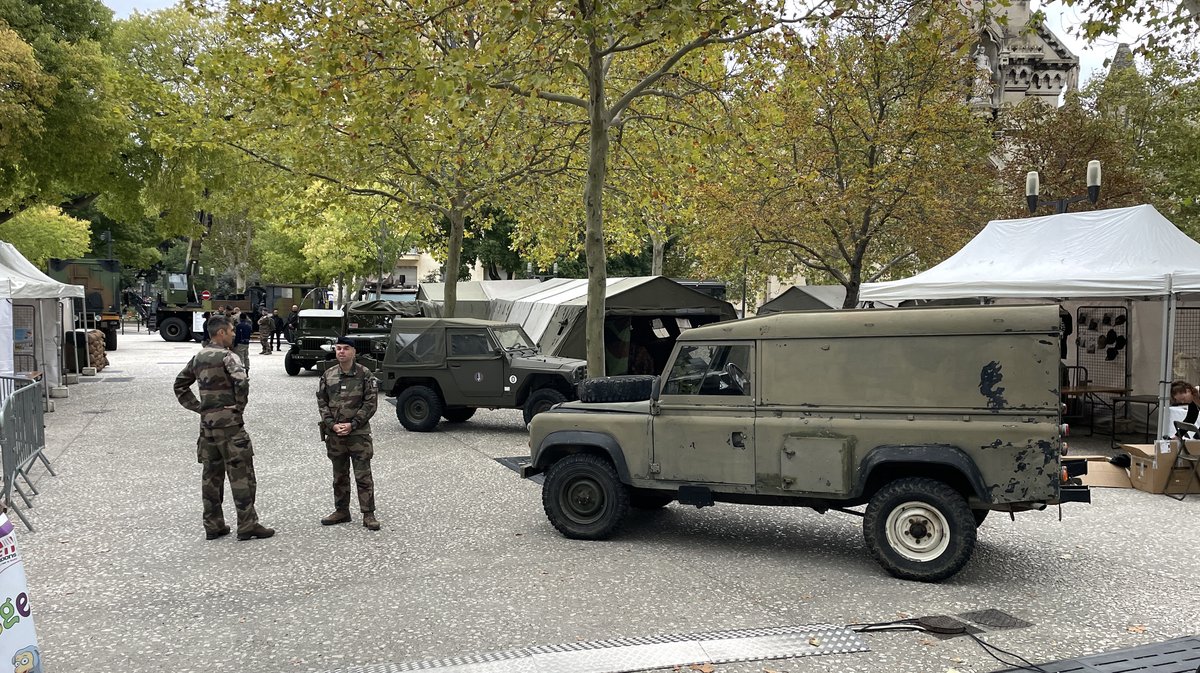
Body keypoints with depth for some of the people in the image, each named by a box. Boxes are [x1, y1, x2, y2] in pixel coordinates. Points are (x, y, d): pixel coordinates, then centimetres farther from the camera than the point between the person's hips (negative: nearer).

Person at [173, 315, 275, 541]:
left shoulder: (198, 357, 12)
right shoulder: (226, 356, -13)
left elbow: (180, 385, 20)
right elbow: (241, 382, -28)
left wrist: (197, 407, 14)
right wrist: (240, 407, -13)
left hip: (207, 423, 8)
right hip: (228, 423, -8)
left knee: (211, 475, 13)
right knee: (241, 476, -2)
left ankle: (213, 525, 18)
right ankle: (247, 525, 0)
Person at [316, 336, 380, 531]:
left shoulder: (364, 374, -4)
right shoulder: (328, 375, 6)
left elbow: (371, 403, -7)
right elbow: (321, 402, 7)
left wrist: (352, 424, -13)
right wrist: (332, 425, -7)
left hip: (359, 433, -4)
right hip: (334, 433, 4)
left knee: (363, 476, -3)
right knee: (339, 476, 13)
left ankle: (368, 514, 3)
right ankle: (341, 511, 25)